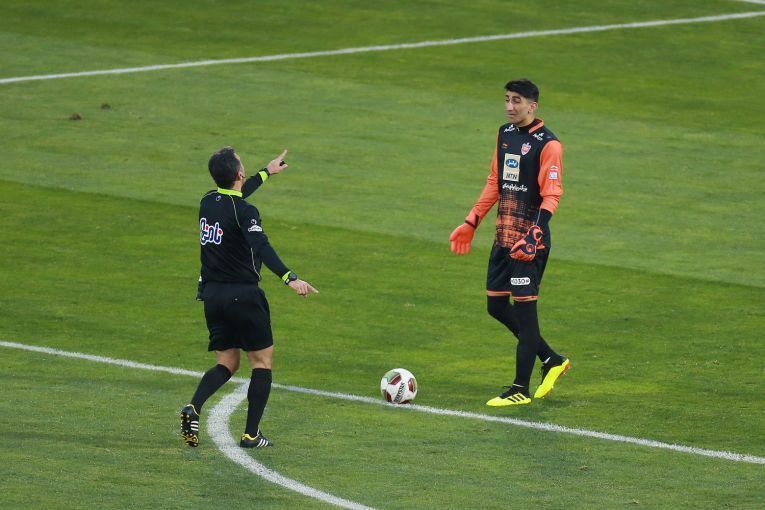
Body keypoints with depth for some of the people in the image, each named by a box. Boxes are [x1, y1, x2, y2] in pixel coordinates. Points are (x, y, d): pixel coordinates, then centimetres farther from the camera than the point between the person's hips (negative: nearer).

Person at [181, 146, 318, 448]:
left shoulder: (208, 202, 7)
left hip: (212, 294, 7)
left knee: (226, 364, 15)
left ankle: (193, 408, -12)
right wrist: (289, 278, -41)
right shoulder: (244, 212, -16)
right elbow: (262, 249, -31)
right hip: (243, 295, -7)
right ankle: (251, 434, 3)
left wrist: (267, 171, 42)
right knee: (262, 361, 7)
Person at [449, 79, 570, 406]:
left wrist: (533, 237, -28)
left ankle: (521, 389, 1)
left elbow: (551, 196, -17)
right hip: (503, 237, 8)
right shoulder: (505, 134, 12)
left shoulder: (547, 145, -12)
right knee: (496, 306, 10)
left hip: (529, 240, -8)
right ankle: (552, 361, 26)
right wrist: (472, 223, 19)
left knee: (524, 307, -6)